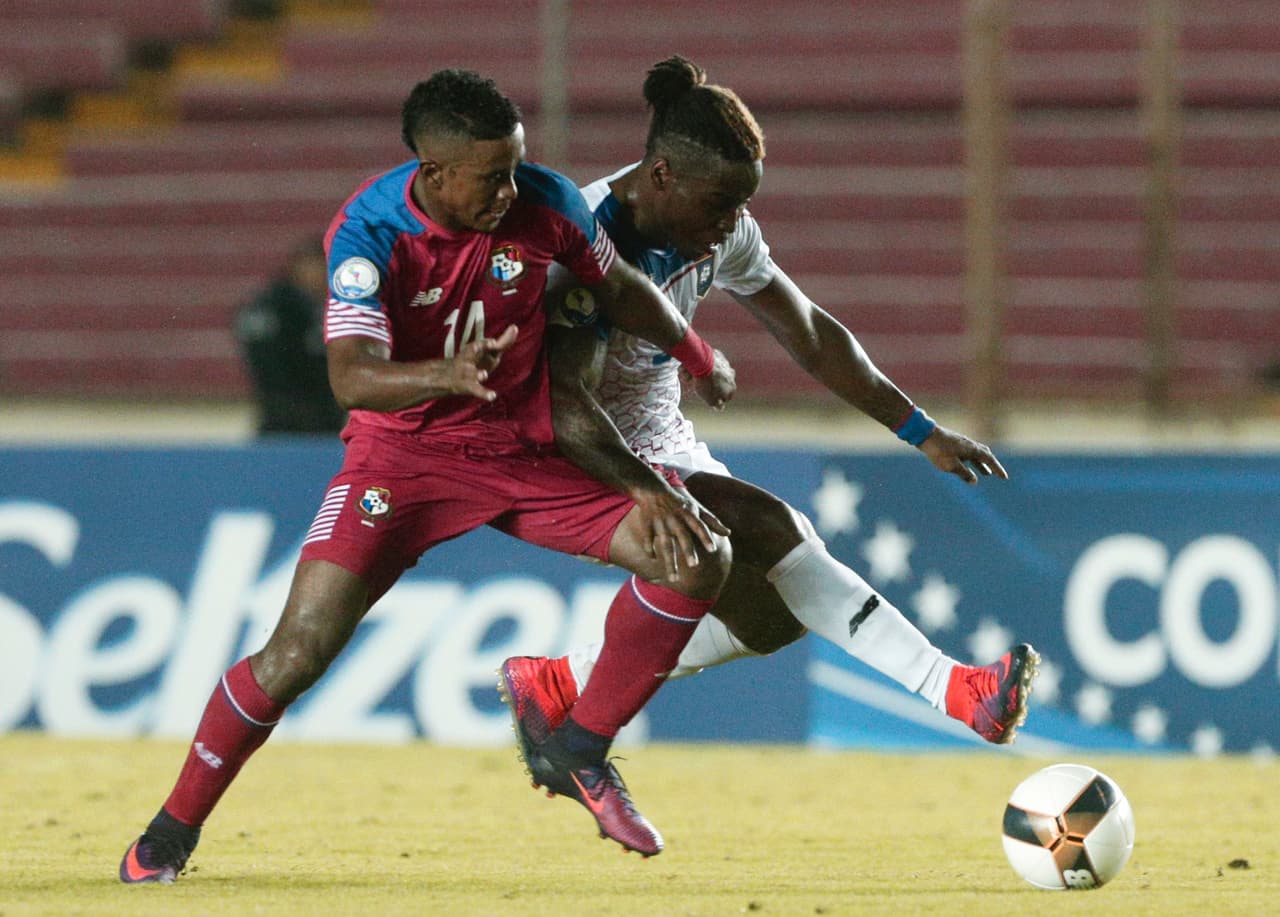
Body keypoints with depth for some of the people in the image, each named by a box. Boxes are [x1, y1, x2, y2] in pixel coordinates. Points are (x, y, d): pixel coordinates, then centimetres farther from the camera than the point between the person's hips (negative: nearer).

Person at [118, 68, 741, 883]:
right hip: (404, 454, -4)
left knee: (700, 557, -10)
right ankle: (173, 831, 2)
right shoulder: (368, 232, -23)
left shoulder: (546, 204, -13)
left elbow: (622, 289, 9)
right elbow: (352, 378, -35)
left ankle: (584, 756, 5)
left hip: (525, 450, 4)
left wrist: (700, 358, 23)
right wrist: (442, 376, -55)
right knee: (301, 649, -17)